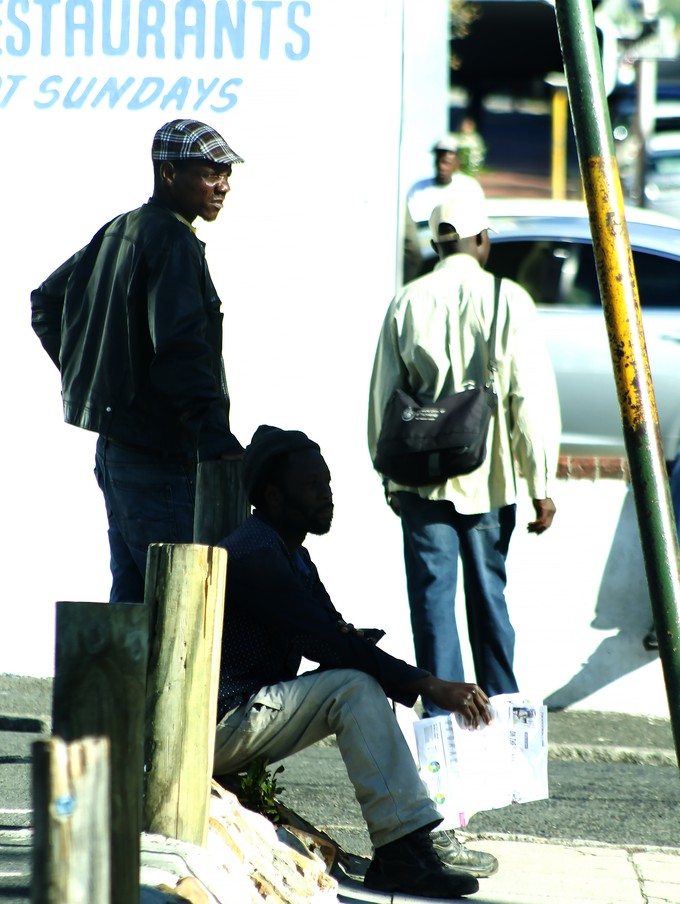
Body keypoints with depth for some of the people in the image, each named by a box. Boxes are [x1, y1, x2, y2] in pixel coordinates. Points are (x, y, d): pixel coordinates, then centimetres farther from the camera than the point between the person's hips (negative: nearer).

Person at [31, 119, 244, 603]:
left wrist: (90, 377, 25)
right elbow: (180, 346, -25)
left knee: (131, 600, 11)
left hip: (114, 449, 10)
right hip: (159, 459, -10)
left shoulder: (118, 231, 16)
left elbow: (46, 303, 28)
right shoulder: (173, 241, -13)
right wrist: (213, 431, -28)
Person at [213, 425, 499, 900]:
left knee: (366, 688, 5)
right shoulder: (253, 556, -17)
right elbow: (329, 645, -23)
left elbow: (338, 638, 13)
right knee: (353, 689, -21)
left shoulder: (294, 556, 17)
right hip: (219, 723, -10)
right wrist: (430, 686, -24)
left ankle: (421, 838, -5)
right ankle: (403, 853, -25)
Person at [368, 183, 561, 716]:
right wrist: (541, 485, 0)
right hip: (490, 478, 0)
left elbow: (383, 396, 5)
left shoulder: (407, 303, 0)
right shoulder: (508, 301, -5)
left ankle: (442, 712, -3)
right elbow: (533, 398, -5)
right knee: (488, 593, 11)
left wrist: (390, 476, 15)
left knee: (432, 594, 2)